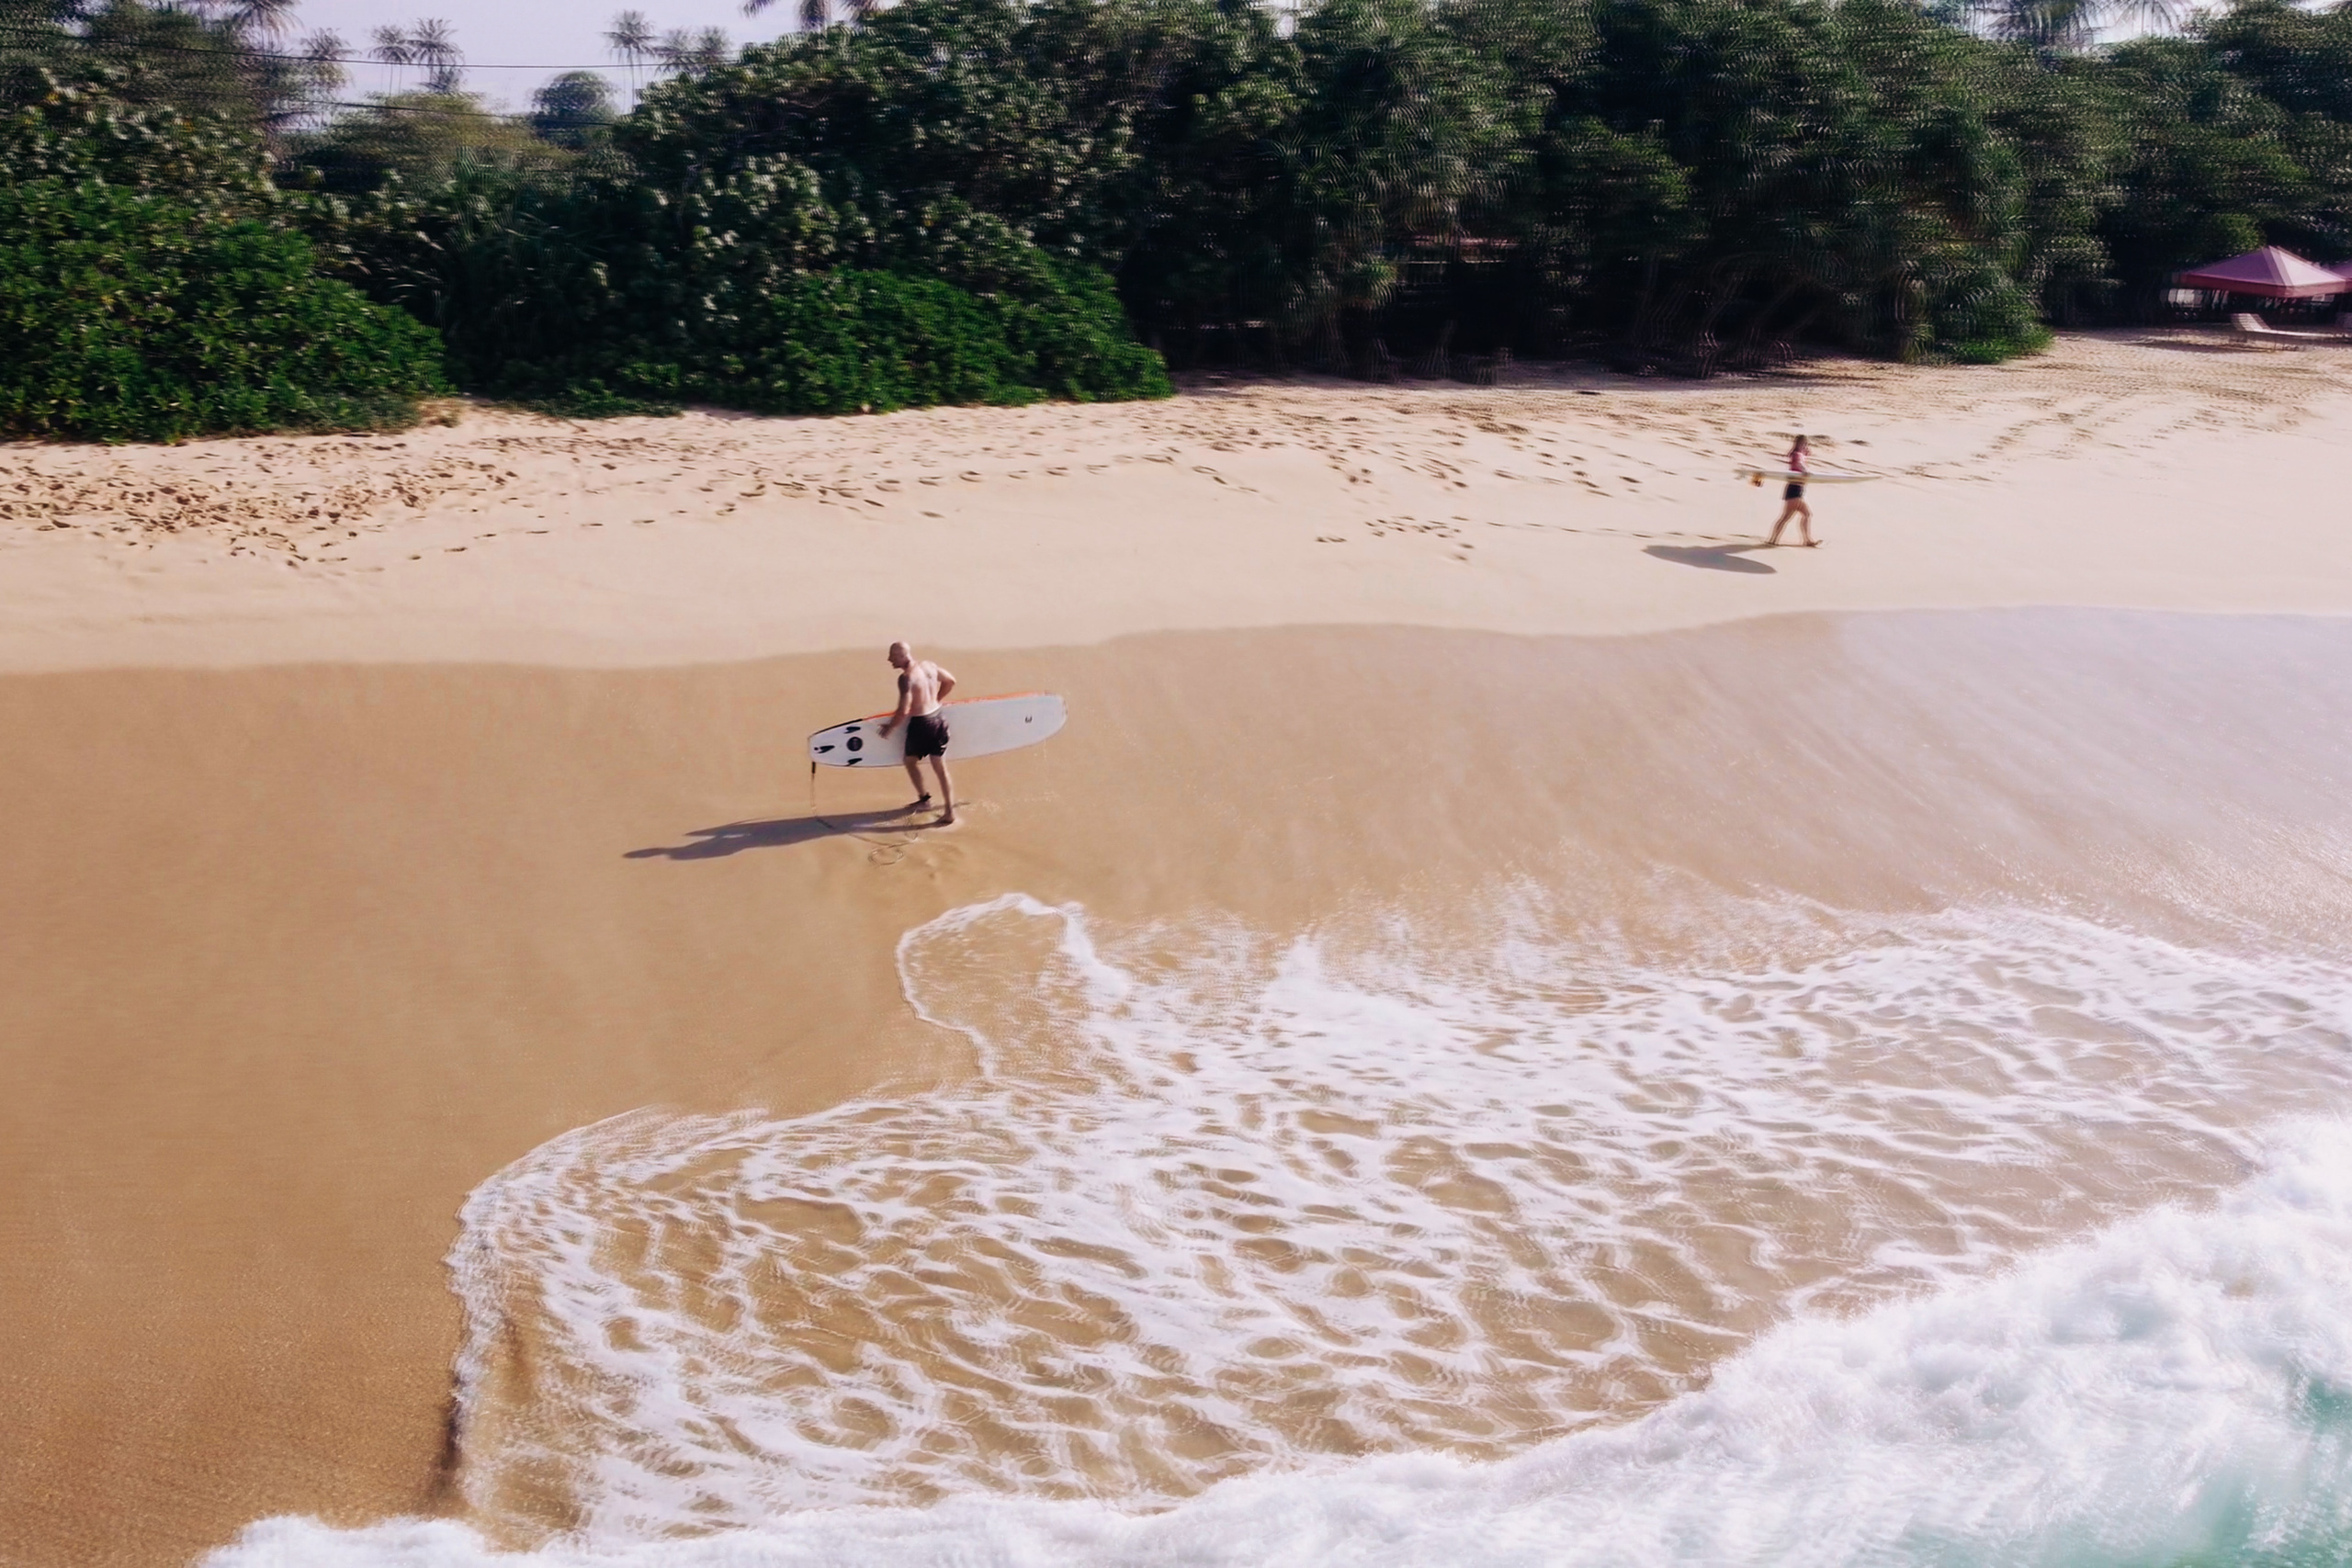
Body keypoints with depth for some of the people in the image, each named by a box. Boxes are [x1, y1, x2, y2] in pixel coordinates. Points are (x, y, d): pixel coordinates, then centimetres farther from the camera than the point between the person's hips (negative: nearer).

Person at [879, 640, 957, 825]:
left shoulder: (906, 678, -21)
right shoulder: (928, 665, 2)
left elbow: (903, 711, -26)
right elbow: (950, 681, 16)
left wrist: (889, 728, -10)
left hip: (921, 723, -7)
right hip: (939, 718, 7)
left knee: (911, 761, 21)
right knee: (940, 767, 11)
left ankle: (923, 797, 33)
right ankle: (949, 811, 11)